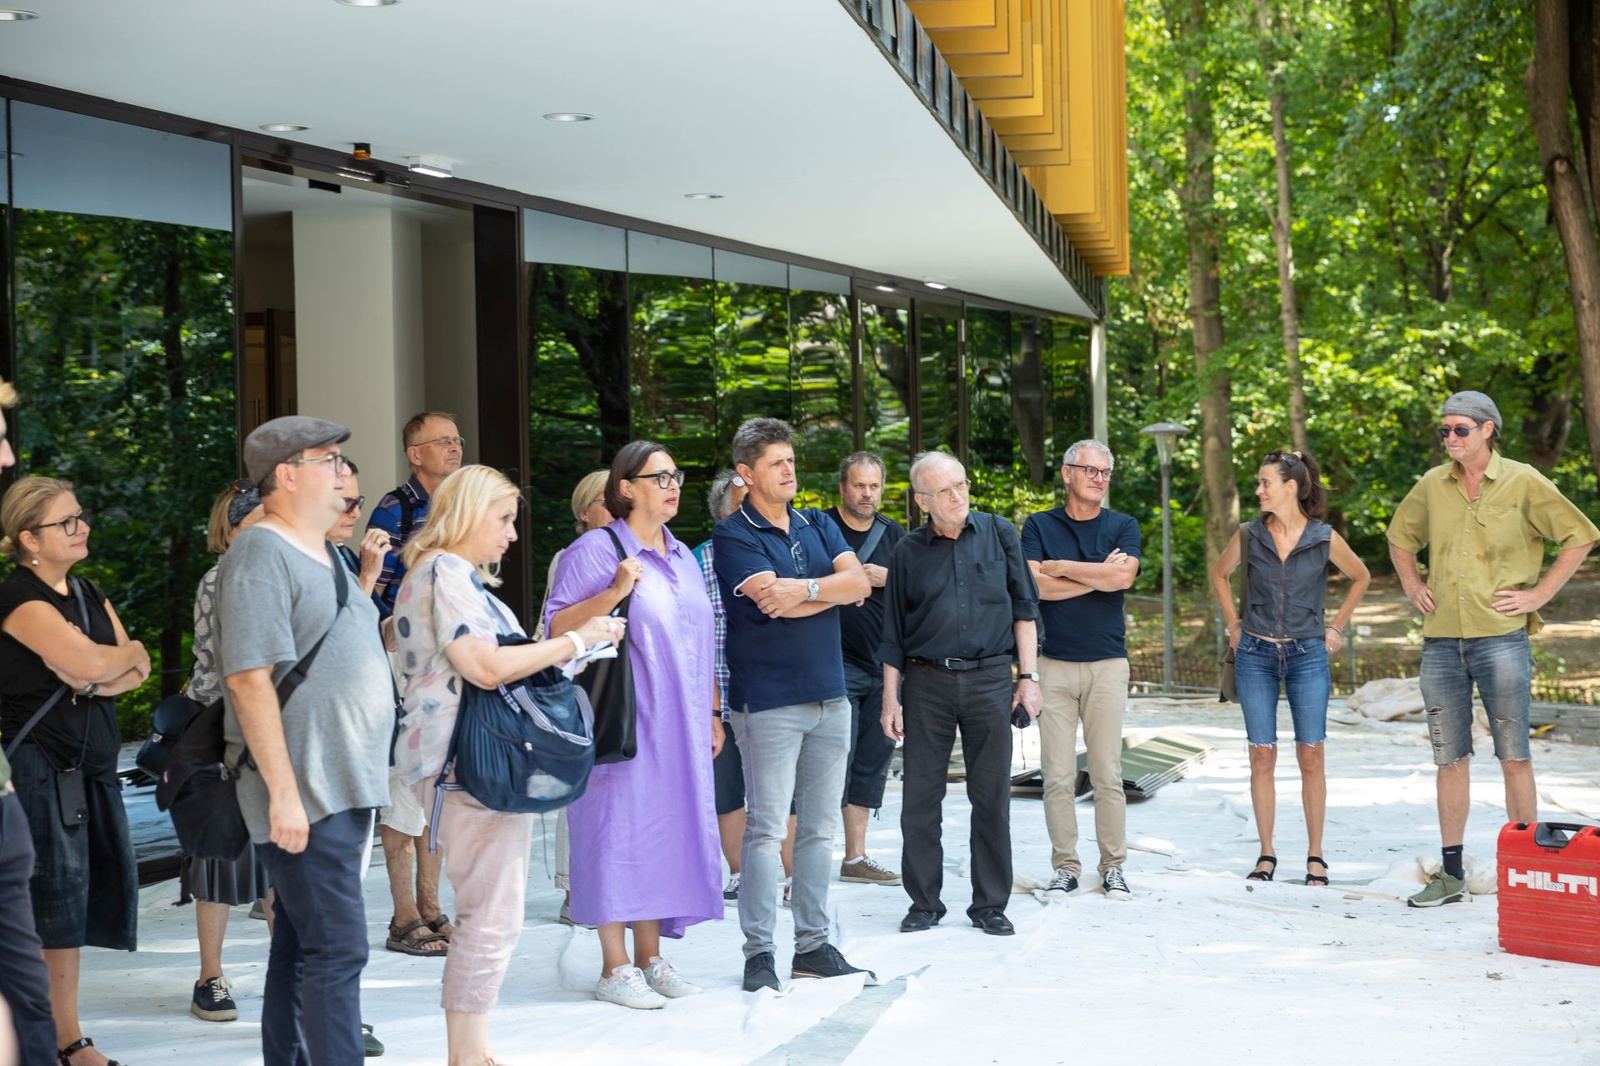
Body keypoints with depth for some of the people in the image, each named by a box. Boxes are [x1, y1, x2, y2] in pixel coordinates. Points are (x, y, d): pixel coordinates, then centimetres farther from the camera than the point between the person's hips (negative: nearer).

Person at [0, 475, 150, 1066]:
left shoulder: (89, 595, 16)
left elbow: (137, 672, 9)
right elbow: (89, 663, -21)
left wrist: (97, 679, -11)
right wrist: (127, 653, -1)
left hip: (90, 762, 8)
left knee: (78, 899, 10)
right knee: (54, 900, -6)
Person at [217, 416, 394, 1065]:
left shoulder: (324, 554, 17)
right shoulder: (262, 554, -13)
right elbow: (249, 678, -19)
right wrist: (284, 792, -22)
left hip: (346, 789, 9)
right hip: (302, 794, -9)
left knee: (301, 948, 14)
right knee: (337, 950, -10)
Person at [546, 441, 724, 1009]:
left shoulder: (683, 556, 16)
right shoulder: (596, 550, -6)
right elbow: (557, 627, -11)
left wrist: (712, 713, 19)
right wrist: (614, 593, -23)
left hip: (680, 725, 7)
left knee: (667, 825, 8)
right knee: (619, 826, -5)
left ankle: (651, 956, 17)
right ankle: (615, 967, 2)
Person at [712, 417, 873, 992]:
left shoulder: (817, 526, 14)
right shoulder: (733, 536, -5)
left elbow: (859, 582, -1)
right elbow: (775, 603, -16)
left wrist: (803, 588, -14)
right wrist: (831, 589, -3)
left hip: (830, 696, 6)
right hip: (769, 701, -6)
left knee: (820, 827, 9)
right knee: (766, 829, -7)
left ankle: (813, 944, 16)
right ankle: (759, 953, -2)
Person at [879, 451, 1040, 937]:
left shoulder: (999, 533, 5)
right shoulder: (908, 553, 6)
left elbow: (1025, 606, 7)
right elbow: (894, 634, 11)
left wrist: (1029, 676, 0)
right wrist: (890, 699, 6)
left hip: (989, 678, 0)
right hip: (926, 682, 1)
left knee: (992, 797, 3)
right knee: (920, 797, 2)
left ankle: (990, 904, 13)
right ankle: (924, 902, 14)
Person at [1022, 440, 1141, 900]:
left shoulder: (1123, 527, 8)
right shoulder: (1039, 526, 7)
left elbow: (1122, 576, -12)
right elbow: (1034, 586, -9)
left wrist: (1060, 567, -6)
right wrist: (1098, 575, -7)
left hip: (1108, 664, 0)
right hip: (1054, 664, 0)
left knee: (1108, 773, 1)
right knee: (1058, 775, 0)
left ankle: (1113, 867, 10)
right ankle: (1064, 867, 9)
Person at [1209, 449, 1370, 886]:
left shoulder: (1325, 538, -4)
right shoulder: (1249, 536, 0)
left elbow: (1361, 577, 13)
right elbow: (1218, 574, 19)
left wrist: (1336, 627, 10)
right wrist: (1233, 623, 13)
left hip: (1308, 655, -1)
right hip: (1255, 654, 1)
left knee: (1310, 756, 1)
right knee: (1261, 756, 2)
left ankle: (1315, 856, 11)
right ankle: (1266, 854, 11)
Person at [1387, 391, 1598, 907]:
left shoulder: (1523, 483, -3)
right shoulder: (1433, 485, 9)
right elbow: (1400, 536, 27)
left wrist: (1539, 594, -4)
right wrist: (1411, 585, 13)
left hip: (1501, 637, -4)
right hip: (1441, 641, 4)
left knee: (1514, 757, 0)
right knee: (1450, 757, 7)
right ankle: (1451, 873, 13)